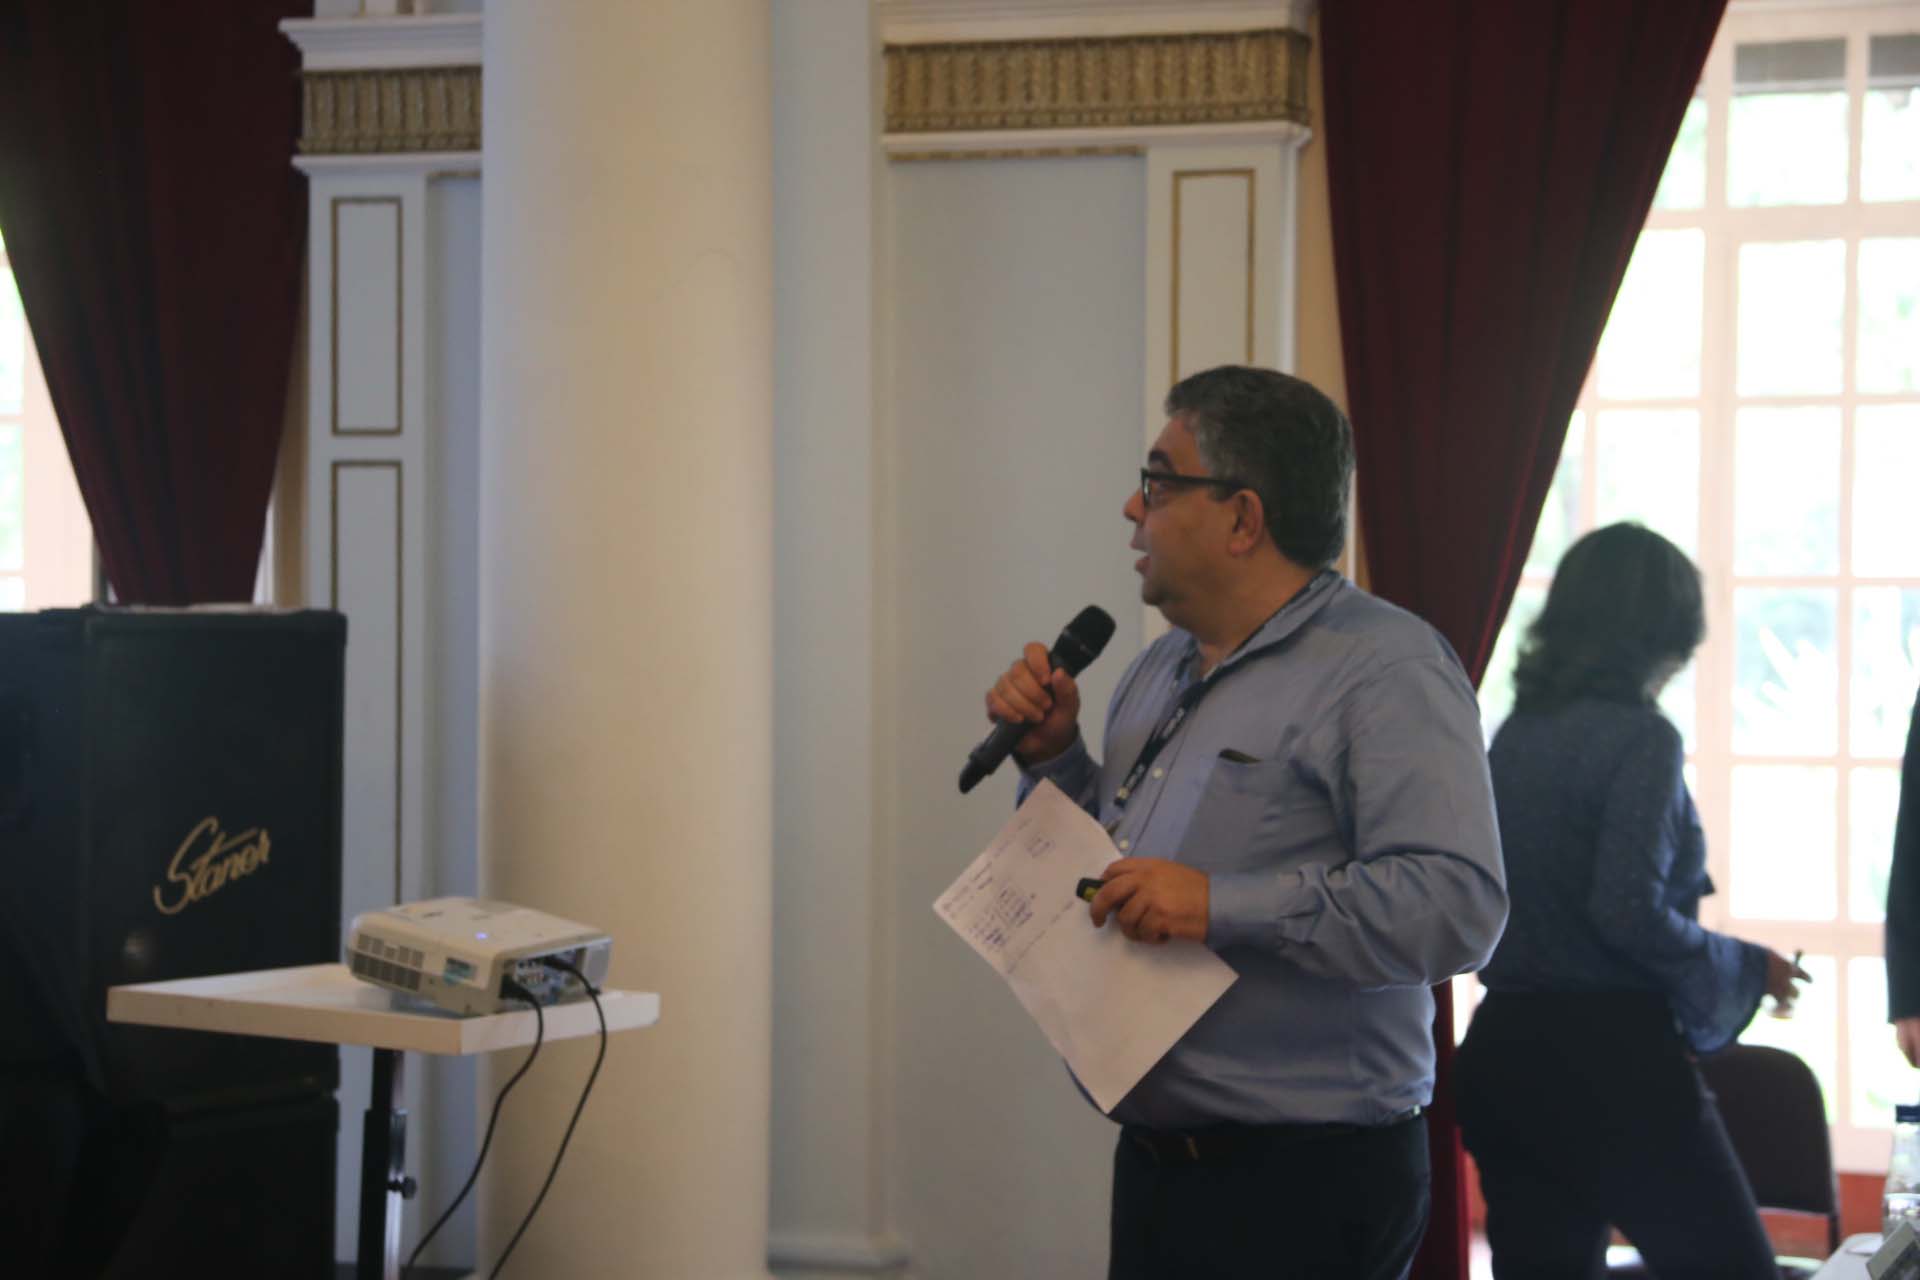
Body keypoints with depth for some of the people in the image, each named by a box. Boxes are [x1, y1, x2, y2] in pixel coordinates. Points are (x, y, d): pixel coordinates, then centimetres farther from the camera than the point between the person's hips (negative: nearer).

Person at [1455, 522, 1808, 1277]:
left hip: (1503, 1045, 8)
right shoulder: (1641, 738, -13)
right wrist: (1748, 968, -6)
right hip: (1610, 1055, -7)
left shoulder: (1516, 733, 9)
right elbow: (1630, 914, -21)